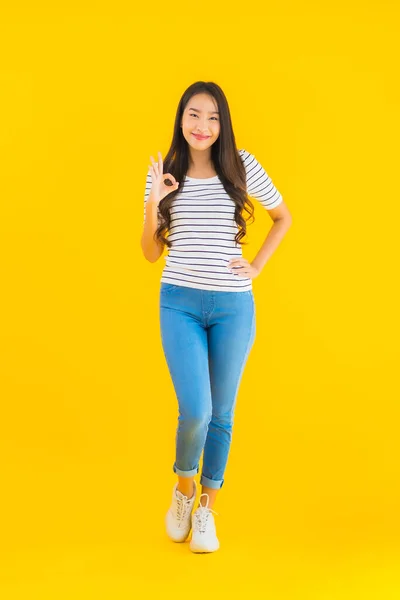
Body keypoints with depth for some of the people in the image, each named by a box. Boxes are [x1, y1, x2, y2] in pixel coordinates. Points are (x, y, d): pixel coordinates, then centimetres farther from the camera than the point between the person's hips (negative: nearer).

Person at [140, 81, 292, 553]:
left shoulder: (243, 167, -1)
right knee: (196, 411, -10)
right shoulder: (164, 174, 2)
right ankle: (184, 486, 20)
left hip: (233, 305, 1)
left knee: (221, 414, 9)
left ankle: (206, 507, 26)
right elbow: (151, 253, 4)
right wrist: (152, 204, -12)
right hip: (180, 303, 0)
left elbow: (283, 217, 14)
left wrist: (257, 266, 4)